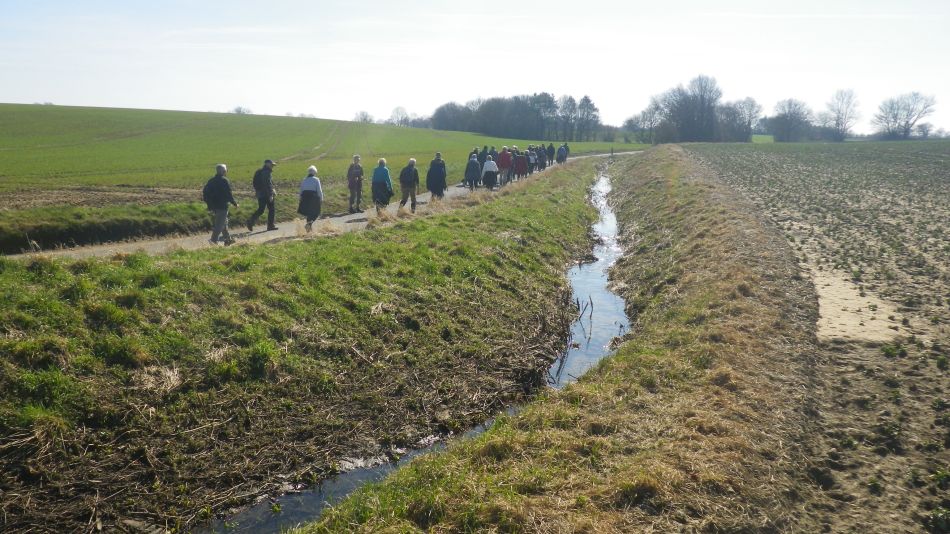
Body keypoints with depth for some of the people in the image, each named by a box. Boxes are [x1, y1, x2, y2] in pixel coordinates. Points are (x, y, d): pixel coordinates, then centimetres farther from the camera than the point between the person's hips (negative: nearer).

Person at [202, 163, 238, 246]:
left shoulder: (211, 180, 11)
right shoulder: (225, 181, -12)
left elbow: (204, 193, 12)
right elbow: (229, 194, -14)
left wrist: (209, 204, 18)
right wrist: (235, 204, -3)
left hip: (213, 207, 8)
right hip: (222, 206, -8)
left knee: (224, 222, 19)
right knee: (220, 224, -5)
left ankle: (228, 239, 26)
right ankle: (213, 240, -14)